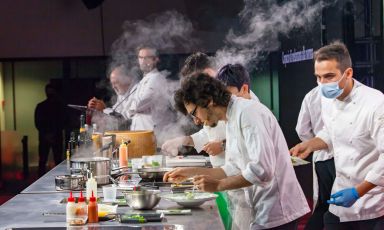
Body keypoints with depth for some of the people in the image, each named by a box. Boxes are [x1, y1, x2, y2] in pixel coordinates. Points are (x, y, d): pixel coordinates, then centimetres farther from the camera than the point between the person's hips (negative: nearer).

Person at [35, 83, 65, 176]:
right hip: (44, 137, 0)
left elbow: (62, 122, 4)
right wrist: (45, 134, -8)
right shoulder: (40, 106, 8)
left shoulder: (60, 105, 8)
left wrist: (54, 134, -8)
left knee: (58, 160, -4)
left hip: (57, 137, 0)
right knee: (42, 160, -3)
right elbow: (37, 123, 4)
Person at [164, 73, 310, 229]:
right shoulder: (232, 121, 14)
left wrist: (218, 185, -18)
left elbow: (262, 169, -24)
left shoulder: (248, 112, -16)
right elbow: (233, 169, 19)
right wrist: (190, 172, 15)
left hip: (276, 211, -9)